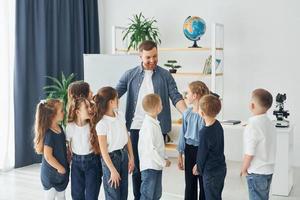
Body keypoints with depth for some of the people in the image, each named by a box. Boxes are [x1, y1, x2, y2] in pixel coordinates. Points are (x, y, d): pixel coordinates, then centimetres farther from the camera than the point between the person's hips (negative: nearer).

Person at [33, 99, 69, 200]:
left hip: (62, 171, 8)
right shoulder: (49, 134, -26)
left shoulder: (60, 128, 1)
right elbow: (48, 157, -26)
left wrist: (64, 166, 9)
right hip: (51, 172, -8)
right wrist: (60, 168, -14)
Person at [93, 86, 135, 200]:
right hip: (111, 157, -6)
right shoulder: (102, 124, -20)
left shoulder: (120, 115, 0)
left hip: (124, 155, 6)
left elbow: (127, 137, 7)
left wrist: (131, 158, 6)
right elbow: (103, 150, -17)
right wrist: (112, 170, -15)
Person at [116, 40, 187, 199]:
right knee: (137, 167, 9)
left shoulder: (165, 75, 3)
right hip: (136, 127, 1)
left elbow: (176, 97, -3)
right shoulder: (130, 75, 4)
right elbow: (115, 93, -2)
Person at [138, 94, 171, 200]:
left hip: (156, 166, 9)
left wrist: (164, 159, 9)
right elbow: (150, 149, -23)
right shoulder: (148, 125, -21)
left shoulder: (154, 122, 8)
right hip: (149, 166, -9)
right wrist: (163, 162, -15)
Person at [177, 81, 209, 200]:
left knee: (203, 183, 8)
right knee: (189, 183, 13)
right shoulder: (187, 113, 2)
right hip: (189, 149, 5)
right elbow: (183, 134, 9)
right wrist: (180, 154, 10)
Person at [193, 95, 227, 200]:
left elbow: (202, 153, -14)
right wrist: (198, 165, 15)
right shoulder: (218, 125, -1)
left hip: (211, 172, -8)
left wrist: (199, 169, 4)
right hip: (221, 168, 8)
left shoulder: (205, 132, -25)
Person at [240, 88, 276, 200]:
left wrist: (243, 169, -5)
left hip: (256, 172, -7)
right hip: (269, 170, 7)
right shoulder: (270, 124, 4)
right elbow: (268, 148, 10)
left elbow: (249, 153, -19)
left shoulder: (253, 125, -20)